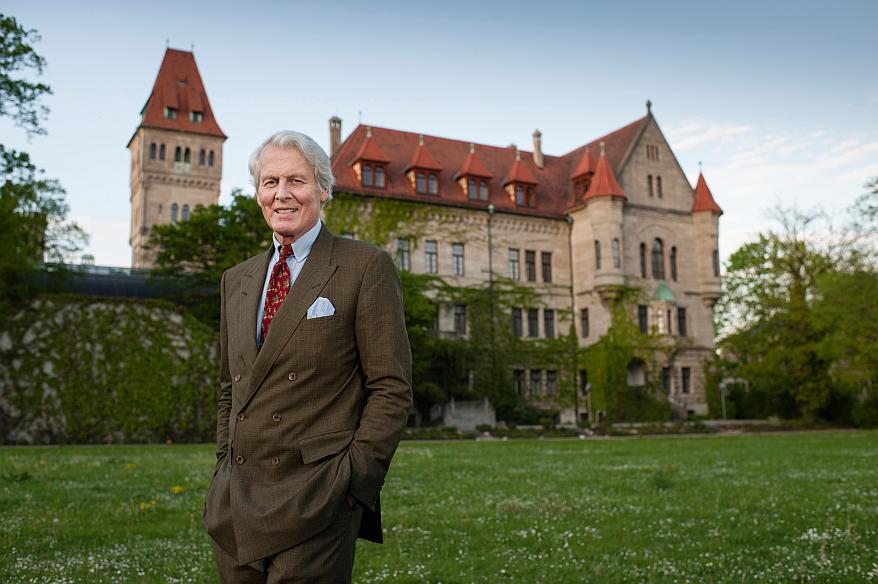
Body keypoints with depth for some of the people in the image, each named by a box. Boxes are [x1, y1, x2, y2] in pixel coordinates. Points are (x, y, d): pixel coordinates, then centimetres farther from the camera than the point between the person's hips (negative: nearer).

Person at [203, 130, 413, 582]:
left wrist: (352, 479, -13)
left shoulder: (366, 267, -4)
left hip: (315, 504, -5)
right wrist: (225, 471, 11)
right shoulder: (236, 280, 14)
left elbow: (391, 388, -7)